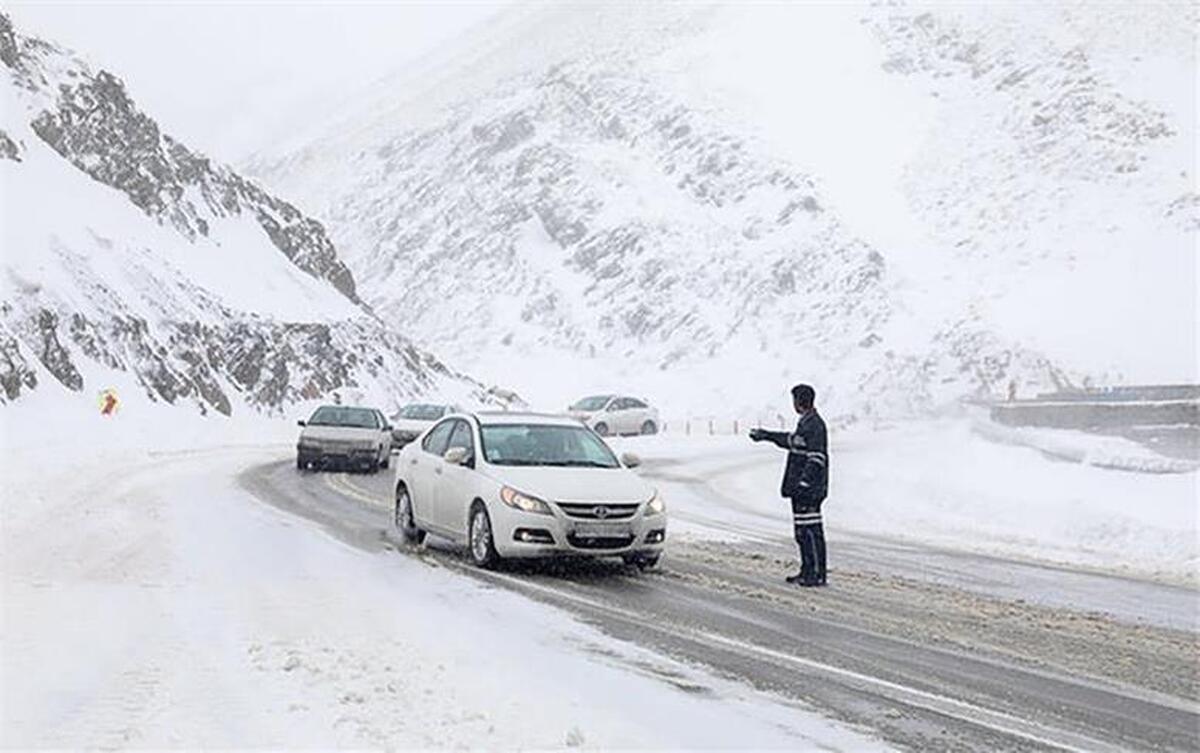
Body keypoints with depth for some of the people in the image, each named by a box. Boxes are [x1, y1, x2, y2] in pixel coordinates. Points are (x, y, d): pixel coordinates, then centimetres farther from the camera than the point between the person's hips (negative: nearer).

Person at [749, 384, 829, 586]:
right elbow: (792, 441, 33)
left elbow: (817, 459, -21)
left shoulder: (814, 425, -16)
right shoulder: (806, 423, 14)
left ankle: (818, 574, -2)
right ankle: (807, 571, 22)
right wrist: (767, 435, 41)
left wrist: (803, 483, -24)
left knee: (810, 531, -7)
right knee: (802, 531, 14)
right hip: (802, 488, 10)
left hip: (809, 489, -10)